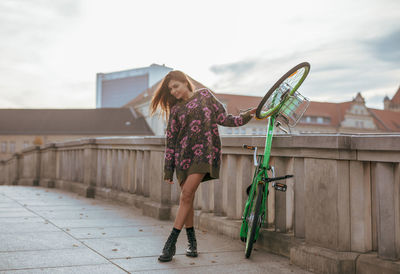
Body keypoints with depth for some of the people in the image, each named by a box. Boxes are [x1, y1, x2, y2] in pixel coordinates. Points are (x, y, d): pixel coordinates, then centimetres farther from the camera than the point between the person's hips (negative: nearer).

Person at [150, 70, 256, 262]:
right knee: (187, 198, 2)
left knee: (186, 195, -14)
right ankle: (192, 243, 15)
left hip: (204, 152, -3)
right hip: (184, 155, 3)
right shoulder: (175, 109, 13)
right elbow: (171, 140, 11)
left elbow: (223, 118, 13)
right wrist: (168, 170, 9)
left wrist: (247, 116, 1)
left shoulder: (204, 95, 11)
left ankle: (171, 242, -10)